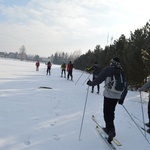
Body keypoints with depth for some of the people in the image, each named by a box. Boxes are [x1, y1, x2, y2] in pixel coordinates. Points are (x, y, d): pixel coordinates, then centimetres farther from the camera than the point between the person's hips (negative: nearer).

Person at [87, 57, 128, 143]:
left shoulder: (108, 69, -5)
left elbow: (99, 80, -11)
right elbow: (125, 88, 15)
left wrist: (90, 83, 6)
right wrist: (122, 99, 23)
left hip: (108, 95, -6)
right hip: (117, 96, 6)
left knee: (107, 113, 0)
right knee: (111, 112, 19)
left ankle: (112, 130, -12)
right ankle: (109, 128, 30)